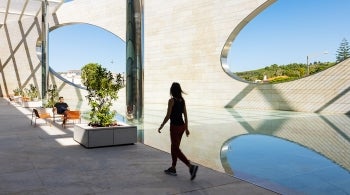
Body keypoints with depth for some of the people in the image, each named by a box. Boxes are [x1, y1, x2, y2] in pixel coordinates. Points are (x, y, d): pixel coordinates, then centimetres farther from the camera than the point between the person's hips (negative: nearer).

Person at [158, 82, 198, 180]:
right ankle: (173, 169, 27)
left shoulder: (171, 100, -15)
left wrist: (161, 127, -4)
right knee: (174, 147, 19)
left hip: (175, 127, -7)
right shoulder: (182, 100, 5)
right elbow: (185, 115, 9)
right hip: (182, 125, 8)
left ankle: (191, 166, -15)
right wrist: (186, 128, 16)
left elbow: (168, 116, -15)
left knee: (176, 150, -1)